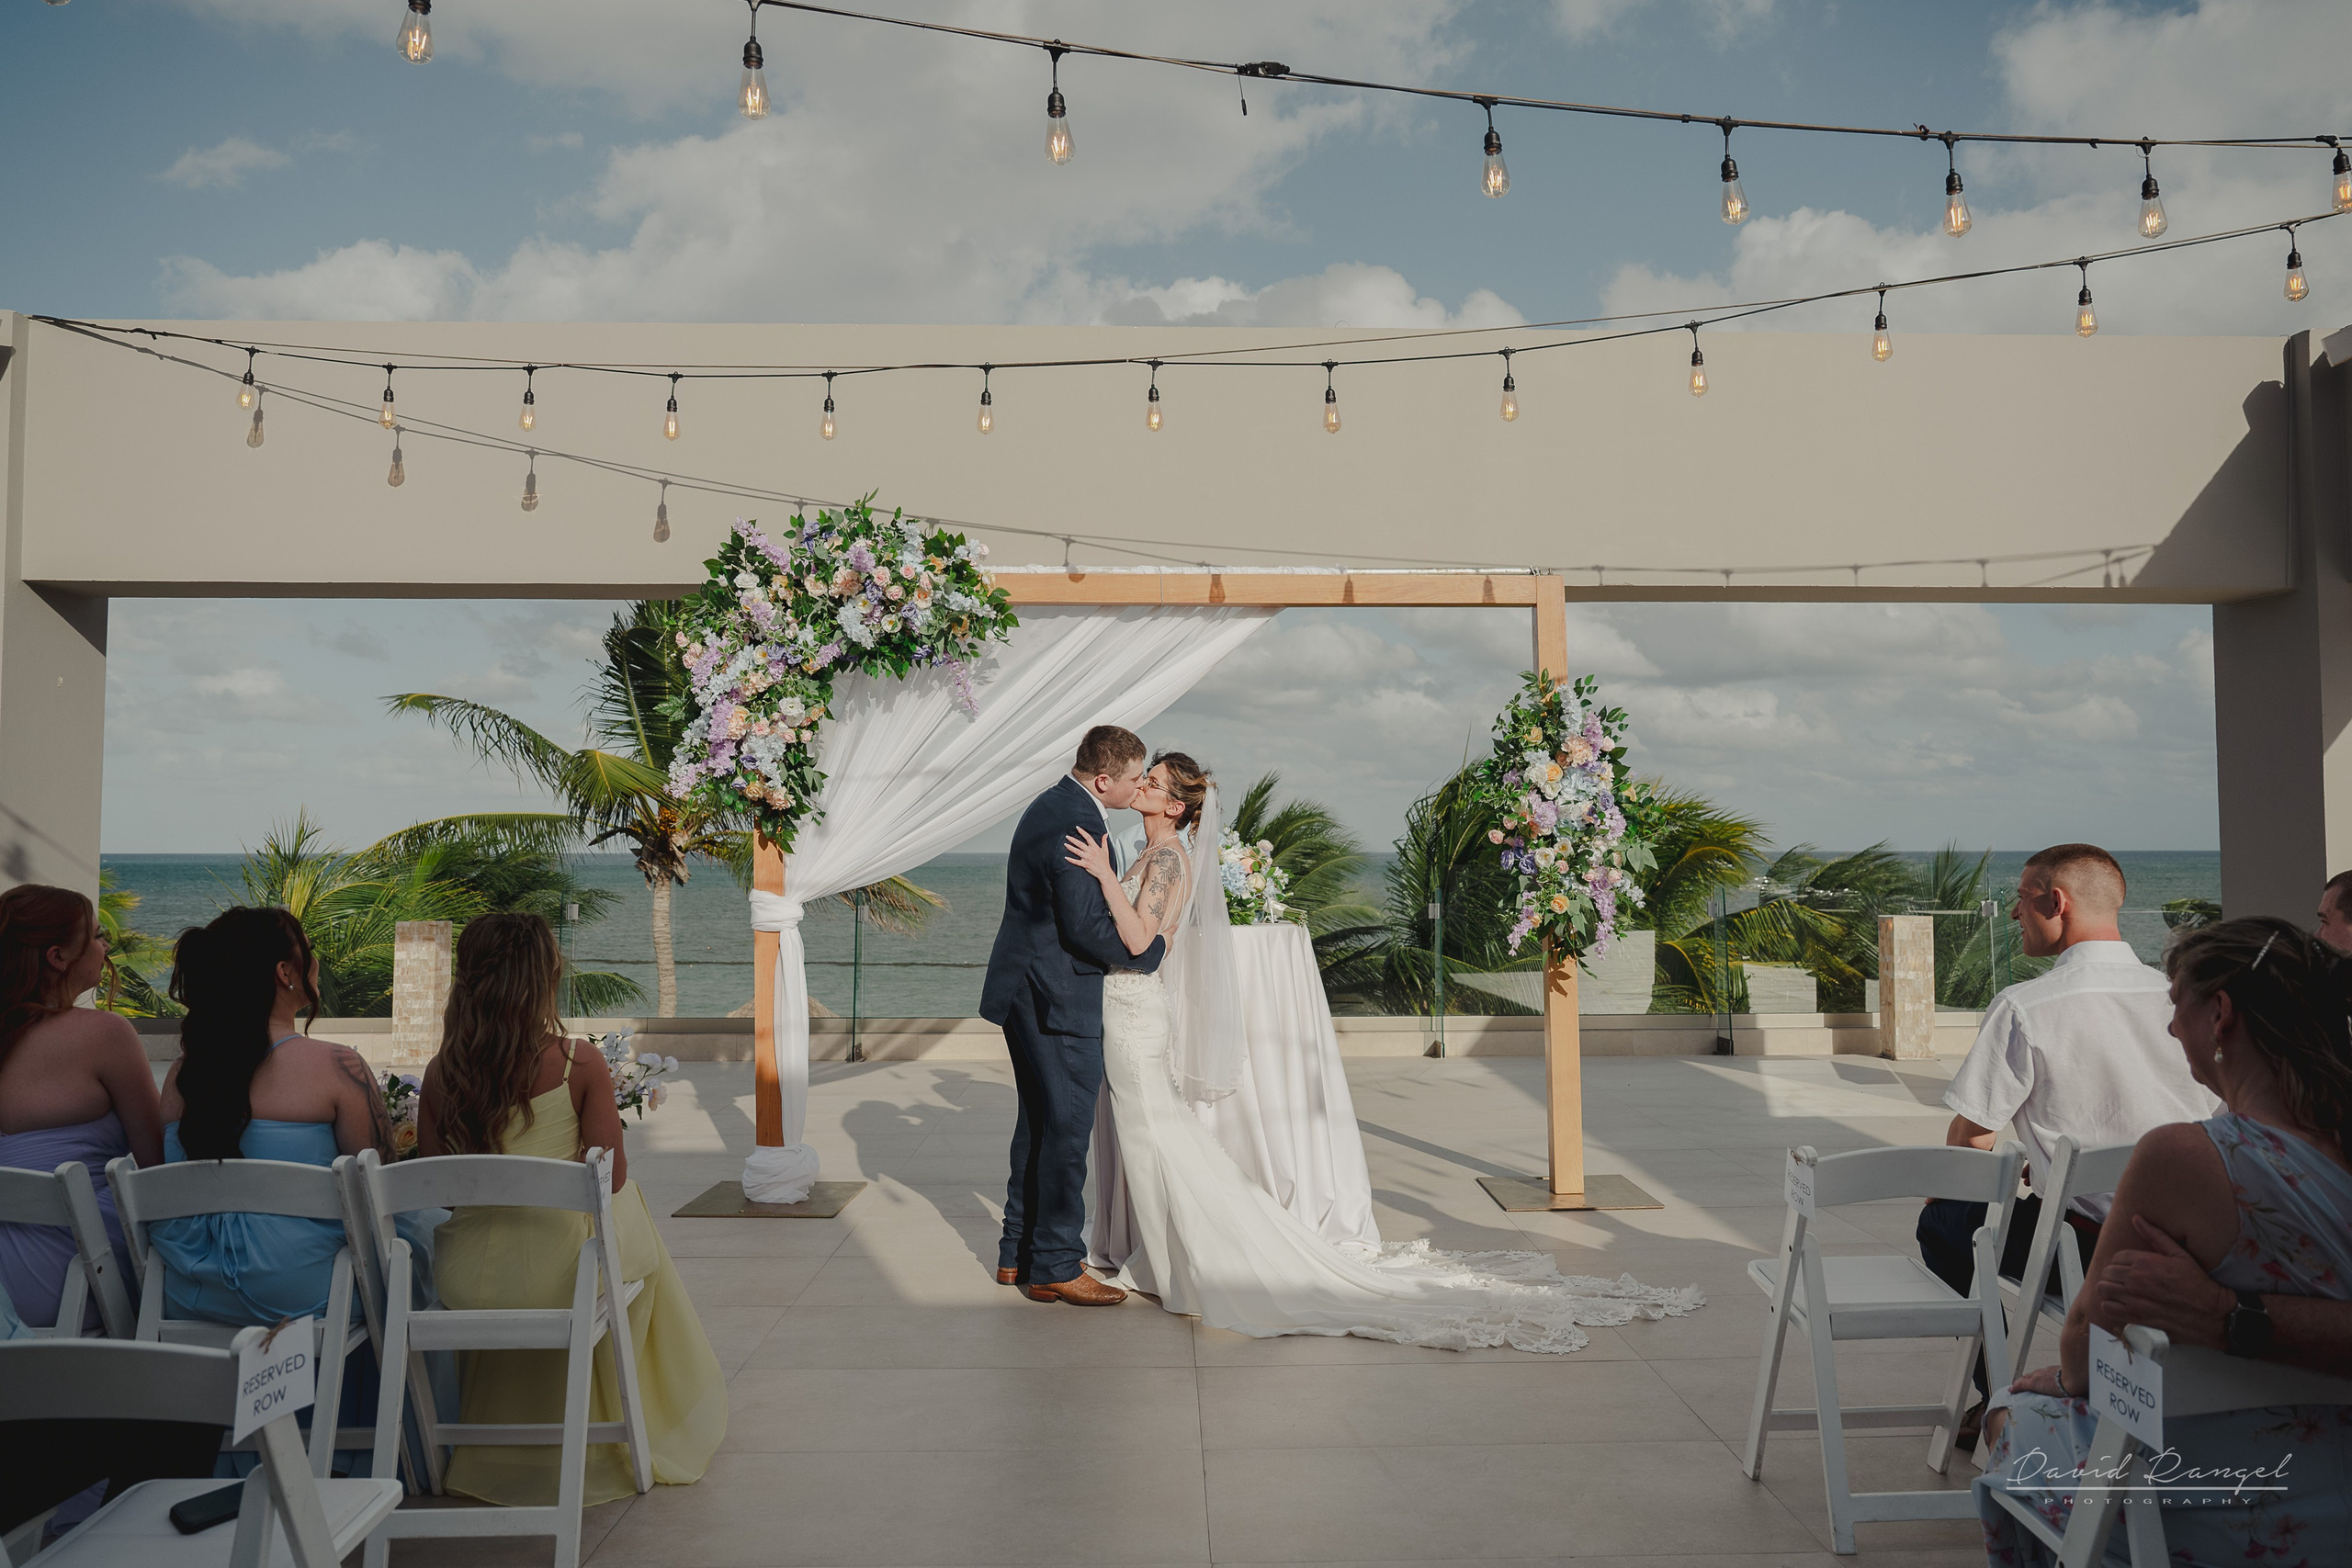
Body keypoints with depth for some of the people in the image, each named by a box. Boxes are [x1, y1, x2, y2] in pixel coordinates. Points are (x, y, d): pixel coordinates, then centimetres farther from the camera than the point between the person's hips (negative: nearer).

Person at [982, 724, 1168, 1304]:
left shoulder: (1051, 805, 12)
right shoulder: (1077, 825, -21)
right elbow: (1086, 929, -23)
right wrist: (1152, 948, -9)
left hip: (1026, 990, 11)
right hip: (1057, 998, -11)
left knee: (1038, 1121, 17)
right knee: (1067, 1127, -1)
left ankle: (1018, 1253, 26)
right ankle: (1055, 1267, 7)